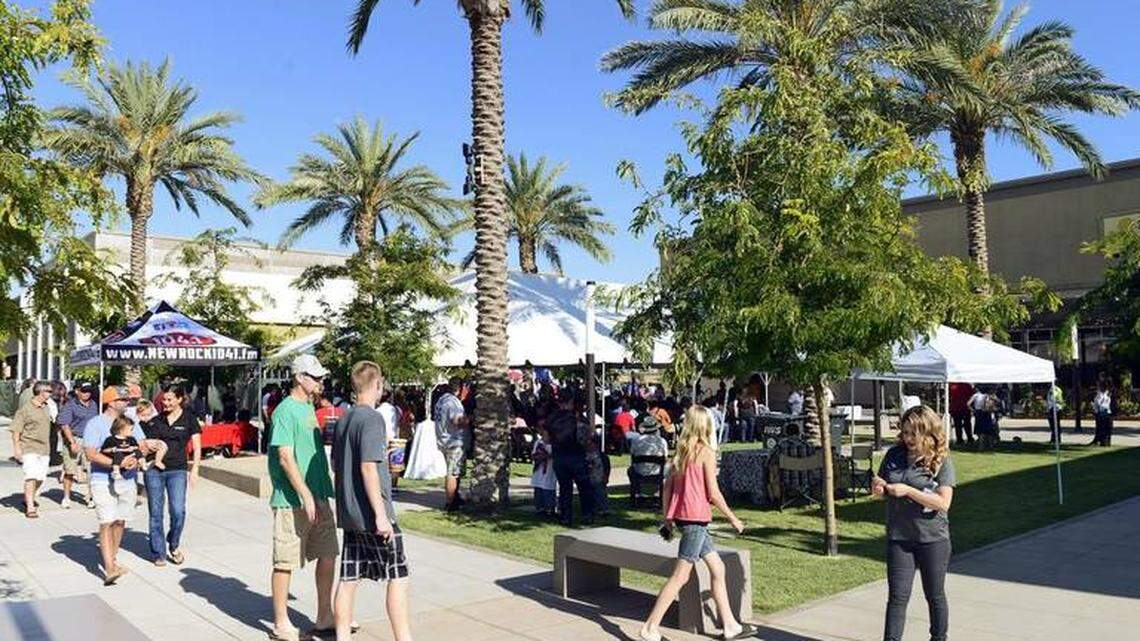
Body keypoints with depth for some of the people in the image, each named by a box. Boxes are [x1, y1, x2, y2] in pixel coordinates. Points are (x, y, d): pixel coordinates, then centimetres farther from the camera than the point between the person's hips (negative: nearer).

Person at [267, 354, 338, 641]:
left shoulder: (308, 408, 13)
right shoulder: (286, 410, -13)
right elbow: (285, 457, -19)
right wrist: (306, 496, -21)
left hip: (318, 497, 9)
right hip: (292, 500, -9)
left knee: (328, 555, 11)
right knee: (285, 562, 4)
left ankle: (324, 618, 23)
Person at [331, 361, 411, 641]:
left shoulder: (343, 420, 11)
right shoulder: (372, 418, -15)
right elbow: (368, 467, -22)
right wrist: (381, 514, -21)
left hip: (348, 513, 8)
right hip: (372, 514, -8)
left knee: (348, 577, 12)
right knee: (398, 576, 2)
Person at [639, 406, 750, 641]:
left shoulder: (681, 452, 10)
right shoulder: (706, 452, -10)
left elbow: (667, 488, 10)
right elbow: (713, 493, -11)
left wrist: (667, 519, 16)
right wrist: (733, 518, 0)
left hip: (681, 516, 8)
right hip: (696, 517, -8)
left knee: (717, 567, 15)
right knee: (680, 576, -3)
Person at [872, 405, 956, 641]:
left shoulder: (941, 461, -9)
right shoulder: (894, 455, 3)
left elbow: (944, 503, -17)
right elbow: (881, 490, 13)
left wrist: (908, 491, -24)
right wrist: (878, 488, -10)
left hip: (932, 538, -2)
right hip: (898, 536, 2)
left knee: (935, 595, 15)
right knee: (897, 595, 1)